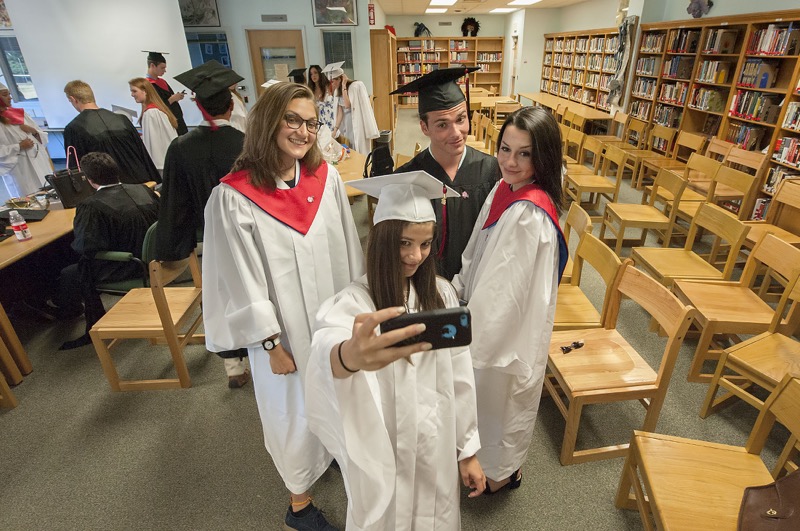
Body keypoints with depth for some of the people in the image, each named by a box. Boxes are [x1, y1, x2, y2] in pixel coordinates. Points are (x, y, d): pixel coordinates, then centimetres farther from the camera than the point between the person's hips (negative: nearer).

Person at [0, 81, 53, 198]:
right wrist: (19, 147, -17)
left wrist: (34, 131, -5)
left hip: (40, 162, 5)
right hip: (20, 170, -5)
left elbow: (41, 135, 14)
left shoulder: (19, 113, 11)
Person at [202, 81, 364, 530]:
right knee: (297, 410, 16)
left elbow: (350, 251, 2)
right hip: (285, 330, -4)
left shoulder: (327, 177, -5)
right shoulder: (234, 197, -18)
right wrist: (271, 345, -10)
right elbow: (243, 282, -14)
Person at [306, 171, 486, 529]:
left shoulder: (442, 294, -8)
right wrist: (350, 355, -68)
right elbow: (326, 350, -45)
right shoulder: (353, 303, -21)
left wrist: (467, 449, 3)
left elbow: (460, 378, -1)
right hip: (383, 455, -3)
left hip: (438, 446, 4)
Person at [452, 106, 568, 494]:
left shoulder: (529, 214, -31)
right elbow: (478, 253, 7)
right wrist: (458, 288, 1)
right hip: (492, 312, 8)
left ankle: (501, 470, 47)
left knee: (500, 399, 17)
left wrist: (473, 336, -18)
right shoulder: (505, 189, -4)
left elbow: (505, 288, -27)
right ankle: (496, 455, 57)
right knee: (490, 397, 29)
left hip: (510, 327, -8)